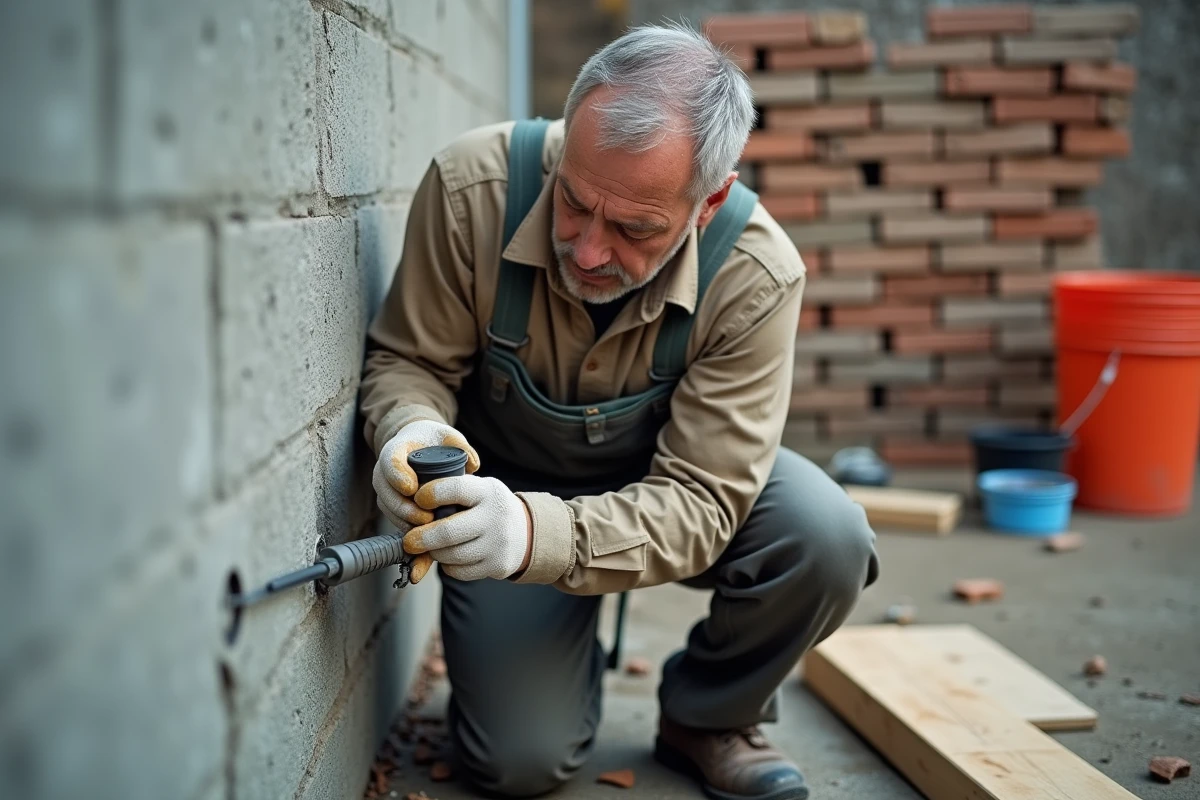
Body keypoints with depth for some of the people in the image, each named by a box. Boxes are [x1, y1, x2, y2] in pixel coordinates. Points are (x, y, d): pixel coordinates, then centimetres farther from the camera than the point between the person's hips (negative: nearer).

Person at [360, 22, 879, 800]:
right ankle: (562, 650, 26)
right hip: (505, 485, 0)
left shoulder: (756, 276, -30)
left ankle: (705, 720, 2)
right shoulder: (475, 185, -29)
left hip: (661, 483, 1)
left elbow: (698, 500, -29)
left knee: (827, 538, -29)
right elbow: (409, 360, -14)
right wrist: (410, 431, -39)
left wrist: (540, 534, -47)